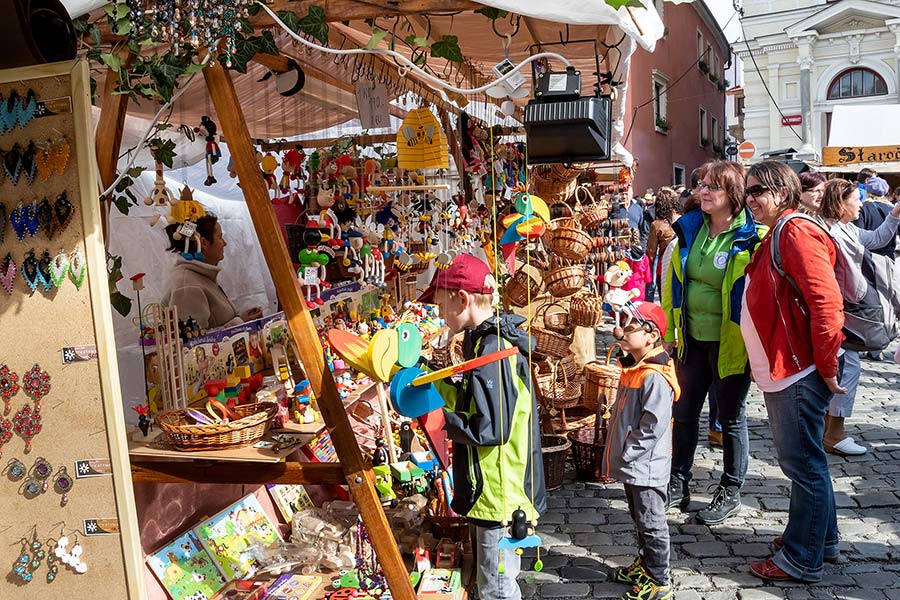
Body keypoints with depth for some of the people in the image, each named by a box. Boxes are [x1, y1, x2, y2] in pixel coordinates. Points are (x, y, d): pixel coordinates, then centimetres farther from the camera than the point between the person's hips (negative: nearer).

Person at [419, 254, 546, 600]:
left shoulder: (491, 351, -24)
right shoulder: (489, 340, 7)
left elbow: (492, 429, -27)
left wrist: (440, 418, -17)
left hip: (499, 495, -10)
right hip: (492, 490, 10)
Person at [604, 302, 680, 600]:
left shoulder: (655, 377, -24)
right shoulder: (632, 368, 7)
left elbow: (652, 427, -25)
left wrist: (627, 457, -19)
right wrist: (617, 456, 16)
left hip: (645, 467, -9)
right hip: (631, 466, 10)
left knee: (651, 523, 4)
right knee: (639, 519, 23)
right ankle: (644, 565, 40)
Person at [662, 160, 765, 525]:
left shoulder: (750, 238, -14)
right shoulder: (689, 230, 3)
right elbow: (672, 285, 9)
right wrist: (668, 331, 7)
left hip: (730, 342, -6)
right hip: (692, 338, 6)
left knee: (731, 418, 10)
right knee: (684, 412, 14)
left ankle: (730, 493, 26)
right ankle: (678, 484, 30)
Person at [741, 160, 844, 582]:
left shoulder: (797, 234, -15)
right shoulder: (772, 238, 15)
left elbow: (827, 303, -22)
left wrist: (826, 366, -17)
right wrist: (760, 362, 18)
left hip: (798, 373, -10)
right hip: (778, 371, 10)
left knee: (802, 463, 1)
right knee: (802, 460, 20)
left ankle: (802, 560, 14)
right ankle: (822, 539, 35)